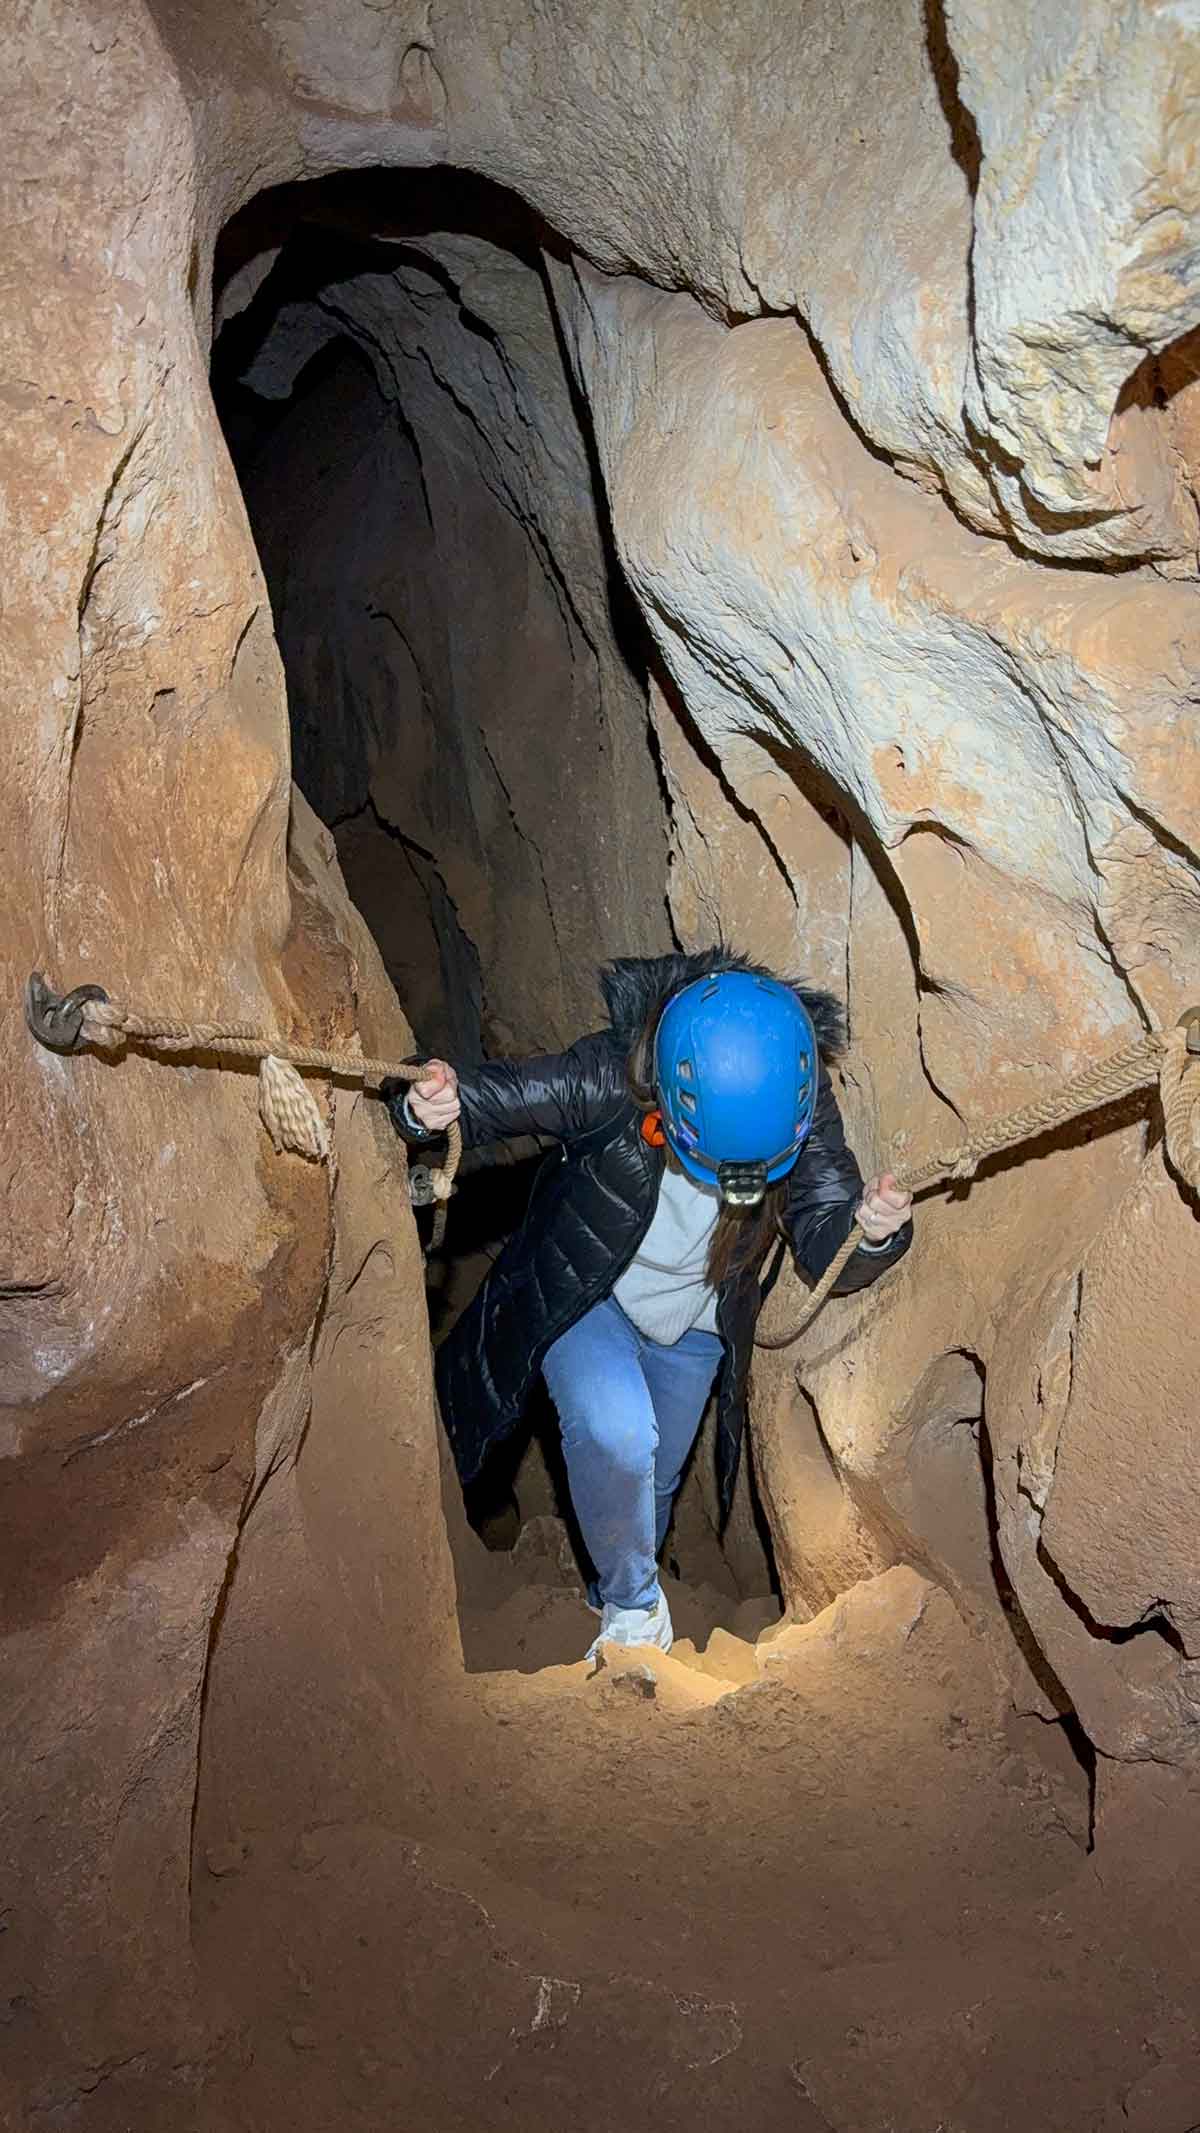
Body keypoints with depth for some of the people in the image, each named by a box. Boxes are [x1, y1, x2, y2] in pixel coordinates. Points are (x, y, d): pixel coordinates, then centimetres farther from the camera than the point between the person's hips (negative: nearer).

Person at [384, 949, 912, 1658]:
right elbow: (490, 1097, -30)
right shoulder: (610, 1078, -36)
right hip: (585, 1298, -3)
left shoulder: (805, 1115, -27)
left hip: (695, 1324, 4)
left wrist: (875, 1232, -50)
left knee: (655, 1478, 20)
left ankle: (610, 1592, 54)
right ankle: (632, 1602, 1)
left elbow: (830, 1255, -27)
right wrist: (424, 1106, -53)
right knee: (617, 1431, -30)